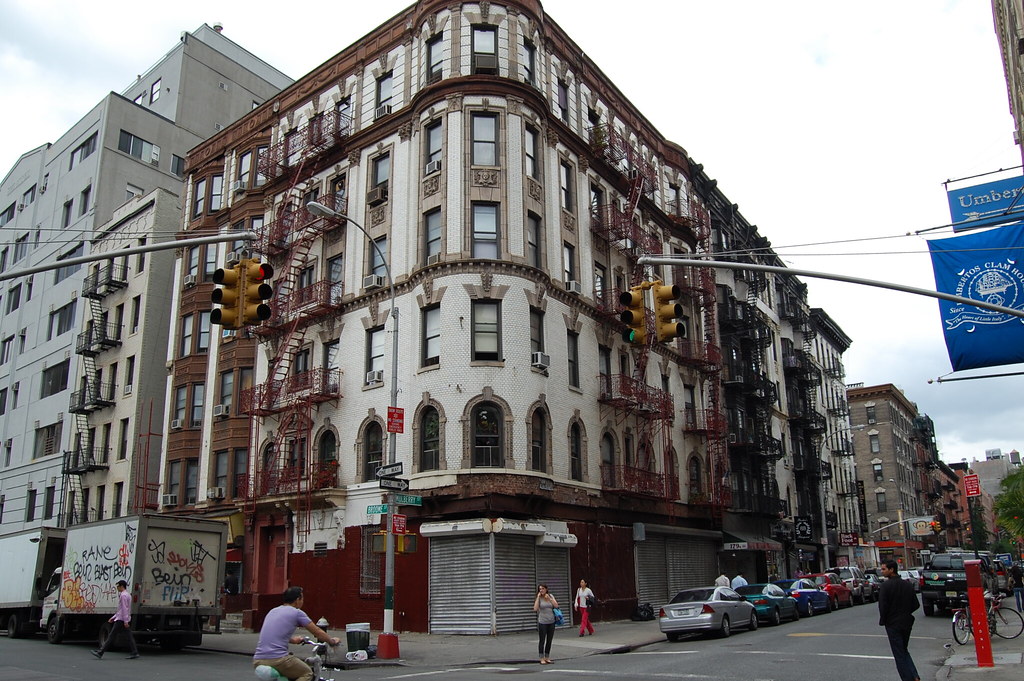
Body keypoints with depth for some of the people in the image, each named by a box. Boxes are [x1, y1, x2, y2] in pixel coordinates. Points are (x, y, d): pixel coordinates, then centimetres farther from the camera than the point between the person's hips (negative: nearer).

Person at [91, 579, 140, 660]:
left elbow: (125, 609, -19)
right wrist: (113, 617, 25)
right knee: (129, 636, 4)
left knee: (111, 636, -3)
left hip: (121, 619, -9)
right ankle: (135, 653, -1)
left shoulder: (123, 595, -12)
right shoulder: (128, 595, 18)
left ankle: (100, 653, 3)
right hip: (125, 619, 9)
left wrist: (125, 621, -22)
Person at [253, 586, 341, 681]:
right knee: (307, 673, 15)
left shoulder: (272, 611, 20)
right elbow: (317, 632, 9)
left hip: (258, 661, 7)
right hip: (277, 659, -7)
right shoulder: (297, 613, 1)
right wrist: (332, 641, 26)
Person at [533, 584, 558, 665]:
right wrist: (538, 597, -17)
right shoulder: (538, 598, -5)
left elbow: (556, 605, -5)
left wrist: (549, 598, -12)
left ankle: (547, 657, 21)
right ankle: (542, 659, 8)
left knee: (549, 640, 10)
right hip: (542, 622, -4)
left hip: (551, 622, 4)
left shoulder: (551, 596, 4)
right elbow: (535, 609, -18)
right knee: (542, 641, 1)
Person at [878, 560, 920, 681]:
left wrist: (882, 621, -5)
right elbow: (916, 605, 6)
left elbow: (883, 606, -19)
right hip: (906, 622, 6)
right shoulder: (907, 584, 3)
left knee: (899, 654, 4)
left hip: (893, 624, -6)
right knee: (904, 650, 20)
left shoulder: (886, 585, -16)